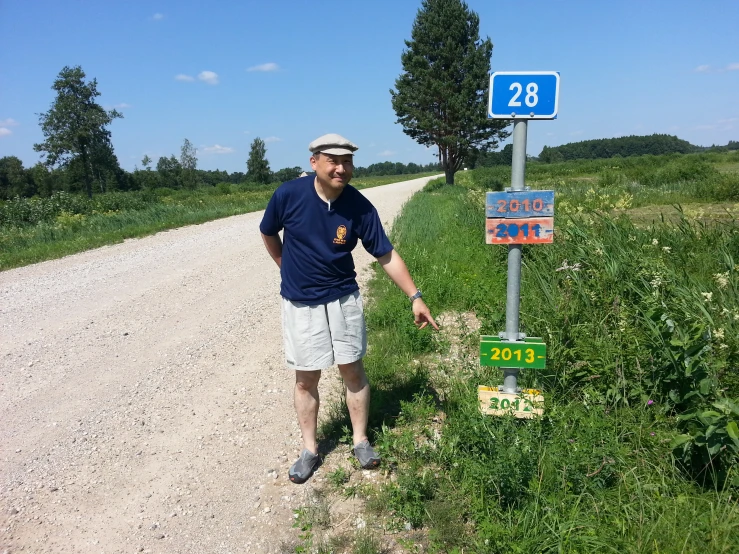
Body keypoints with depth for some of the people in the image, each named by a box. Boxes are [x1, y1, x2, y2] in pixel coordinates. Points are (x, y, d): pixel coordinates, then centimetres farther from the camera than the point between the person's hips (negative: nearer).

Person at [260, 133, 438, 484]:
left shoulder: (360, 207, -13)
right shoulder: (288, 195, -15)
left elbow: (386, 255, -6)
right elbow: (268, 234, 5)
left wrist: (415, 297, -9)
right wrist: (290, 269, 9)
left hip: (343, 300, 1)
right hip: (300, 304, 0)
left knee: (352, 371, 9)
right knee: (306, 378, 9)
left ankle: (361, 441, 27)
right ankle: (309, 450, 25)